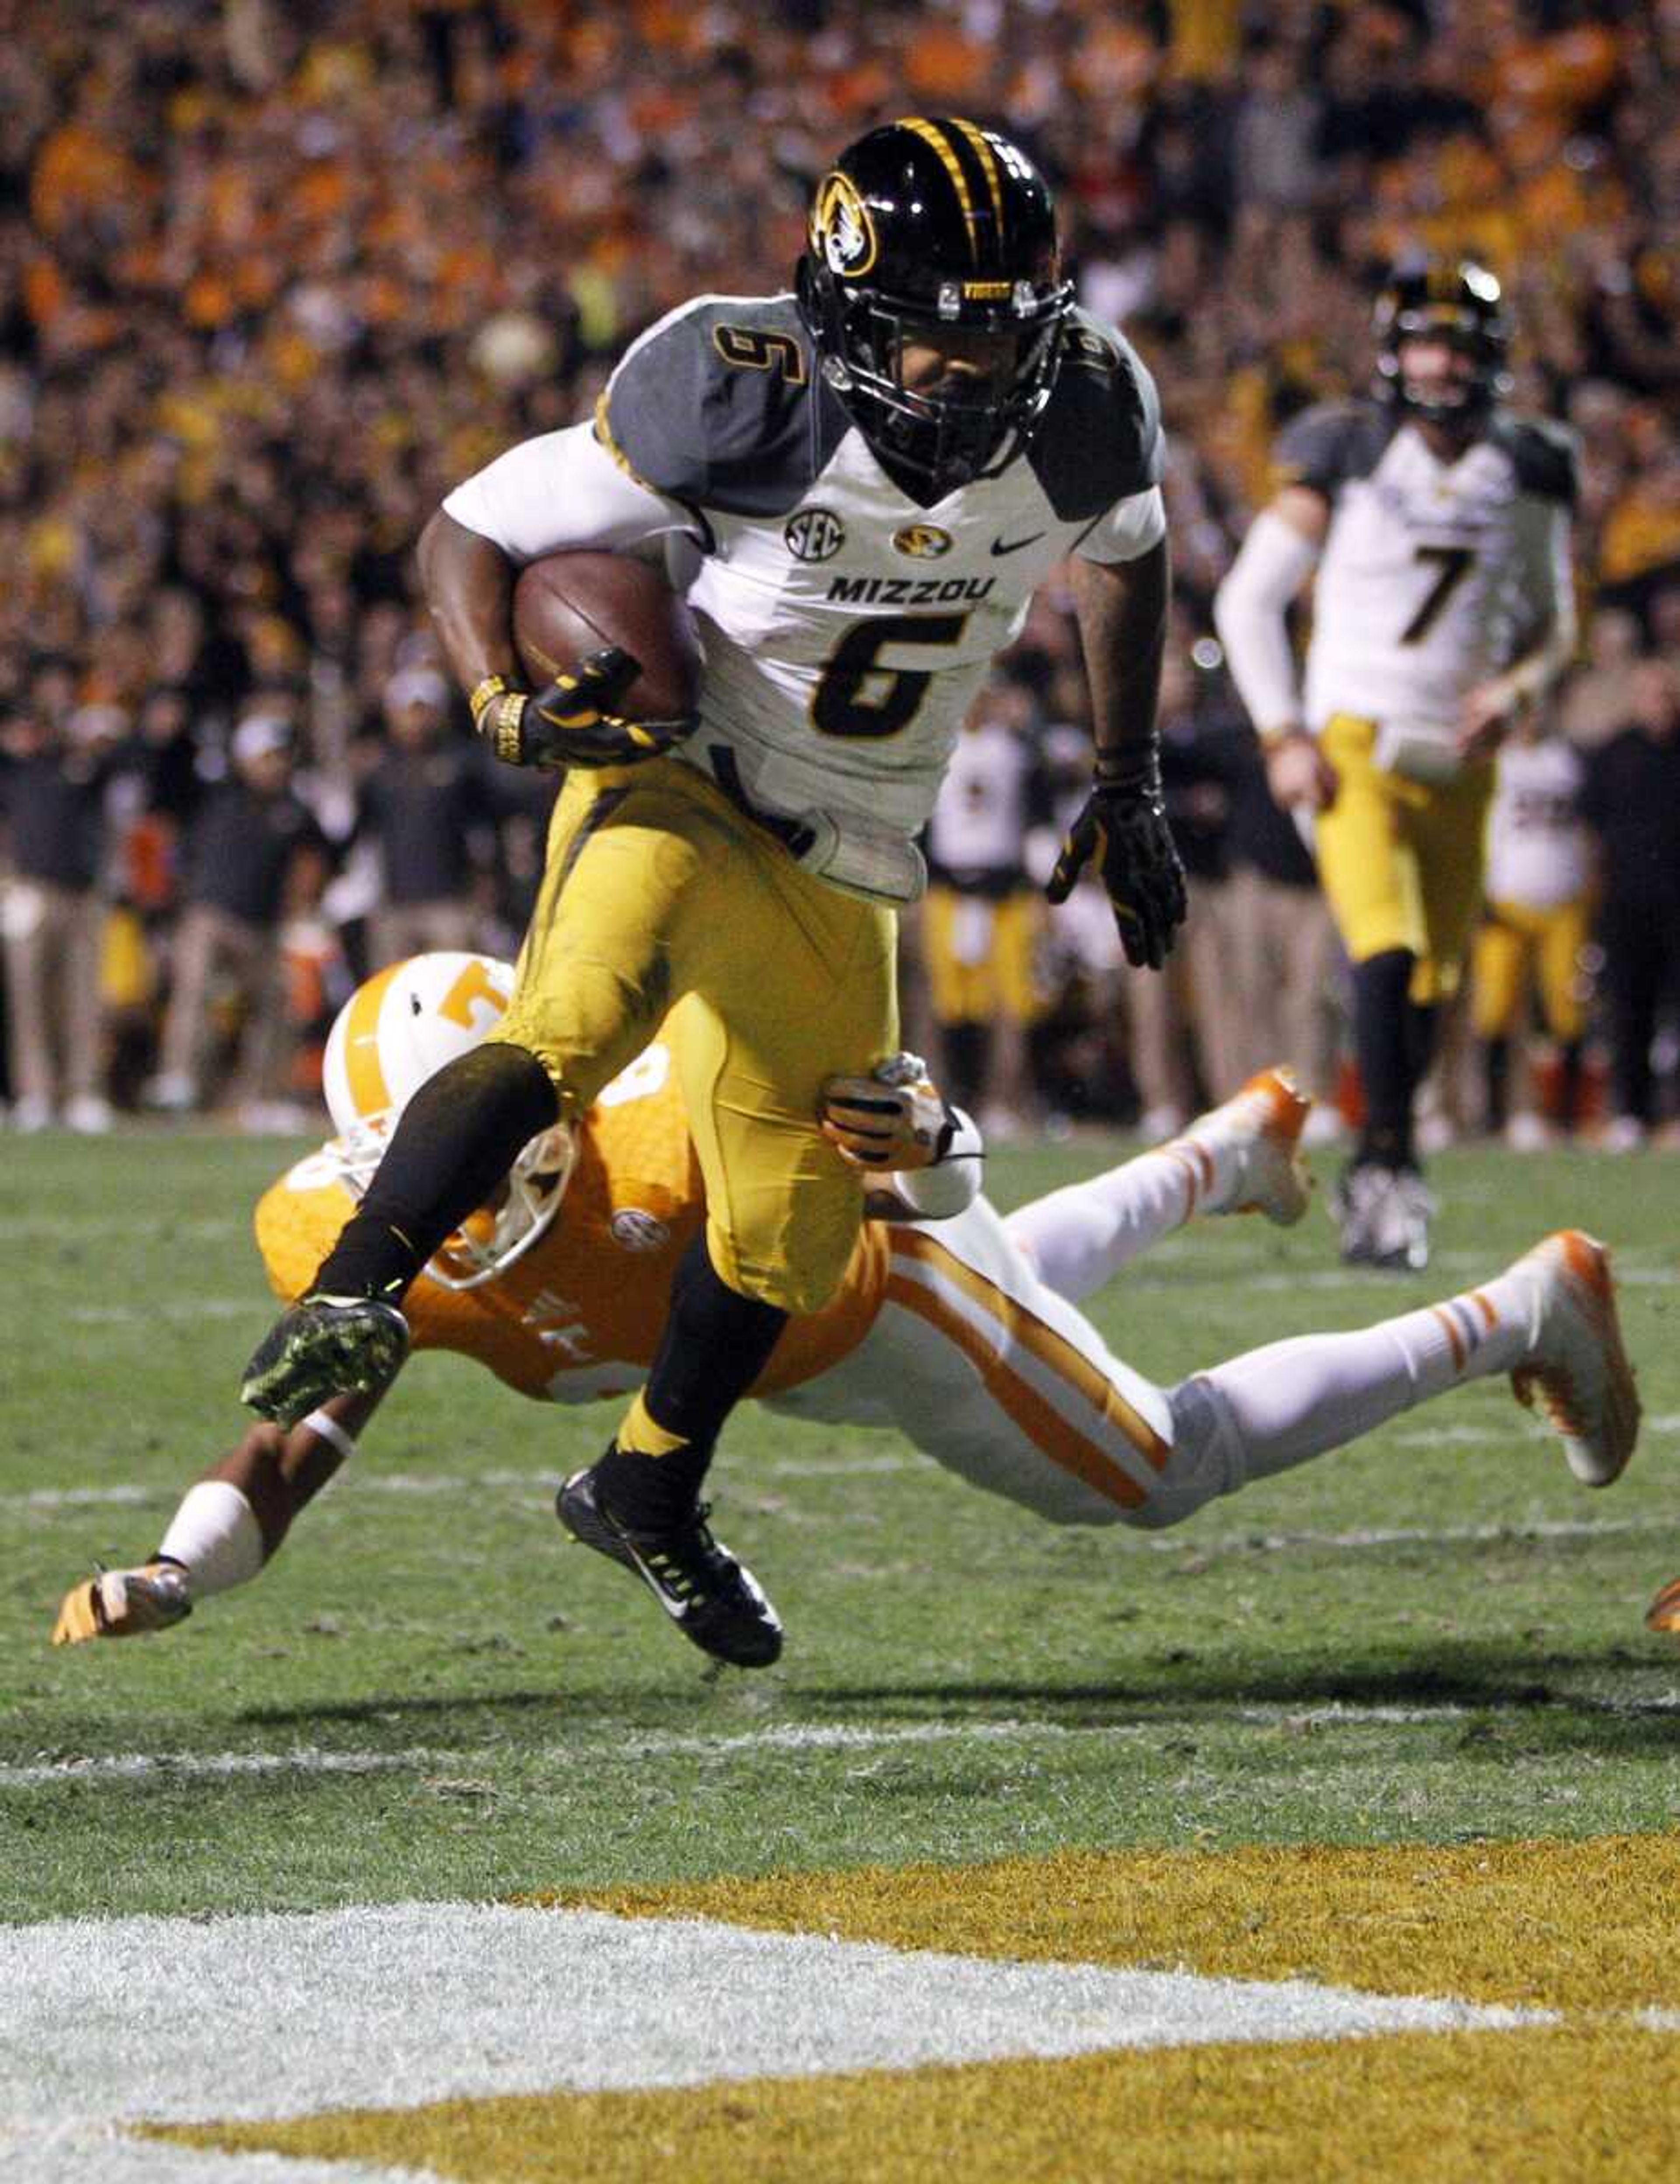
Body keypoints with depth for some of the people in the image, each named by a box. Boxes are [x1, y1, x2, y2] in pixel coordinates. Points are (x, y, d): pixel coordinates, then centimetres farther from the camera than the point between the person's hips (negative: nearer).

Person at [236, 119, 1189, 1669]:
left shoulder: (1080, 422, -13)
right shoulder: (743, 409, -25)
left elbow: (1126, 553, 14)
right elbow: (470, 533, -14)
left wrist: (1130, 783, 12)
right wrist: (507, 704, -31)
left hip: (843, 870, 5)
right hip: (679, 788, -5)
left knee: (795, 1220, 13)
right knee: (577, 1024, -37)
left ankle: (647, 1492, 35)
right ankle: (355, 1294, -45)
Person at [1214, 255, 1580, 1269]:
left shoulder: (1527, 472, 4)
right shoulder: (1346, 458, -5)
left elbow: (1554, 619, 17)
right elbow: (1249, 598, 2)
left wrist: (1518, 688, -5)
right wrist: (1284, 734, -7)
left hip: (1458, 764, 4)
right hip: (1355, 754, -4)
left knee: (1430, 991, 8)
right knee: (1388, 953, -23)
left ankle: (1371, 1181, 25)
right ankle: (1390, 1158, -19)